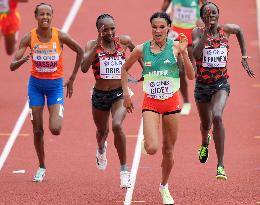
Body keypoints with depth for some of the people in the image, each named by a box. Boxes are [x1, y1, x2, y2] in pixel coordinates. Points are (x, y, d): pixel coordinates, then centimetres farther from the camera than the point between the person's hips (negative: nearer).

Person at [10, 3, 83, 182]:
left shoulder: (60, 36, -15)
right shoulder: (29, 38, -13)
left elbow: (80, 52, 2)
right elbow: (12, 66, -15)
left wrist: (72, 79, 3)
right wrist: (24, 59, -38)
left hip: (56, 85, -1)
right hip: (36, 85, 1)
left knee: (55, 129, -15)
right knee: (37, 130, 4)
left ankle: (57, 117, 22)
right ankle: (42, 167, 23)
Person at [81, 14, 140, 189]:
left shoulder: (123, 41, -5)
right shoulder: (92, 45, -9)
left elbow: (136, 51, 18)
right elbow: (84, 68, -25)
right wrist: (97, 45, -29)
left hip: (120, 94, -1)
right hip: (99, 95, 1)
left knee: (117, 126, -28)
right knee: (102, 131, 22)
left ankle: (124, 169, -17)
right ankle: (101, 150, 62)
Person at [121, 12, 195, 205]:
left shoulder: (176, 47, -7)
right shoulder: (142, 49, -5)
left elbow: (191, 76, -8)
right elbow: (124, 69, 11)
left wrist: (183, 53, -19)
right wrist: (126, 94, 7)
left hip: (172, 102, 1)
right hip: (151, 103, -1)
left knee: (168, 151, 9)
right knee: (152, 149, -18)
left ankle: (164, 187, 32)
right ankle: (146, 141, 19)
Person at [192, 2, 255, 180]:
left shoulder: (226, 30, -1)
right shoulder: (198, 32, -8)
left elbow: (239, 31, 23)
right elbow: (196, 54, -26)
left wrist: (244, 57, 20)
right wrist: (207, 31, -26)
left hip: (221, 84, -1)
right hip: (202, 85, 1)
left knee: (217, 117, -26)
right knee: (206, 123, 18)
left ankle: (221, 165, -23)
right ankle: (205, 143, 59)